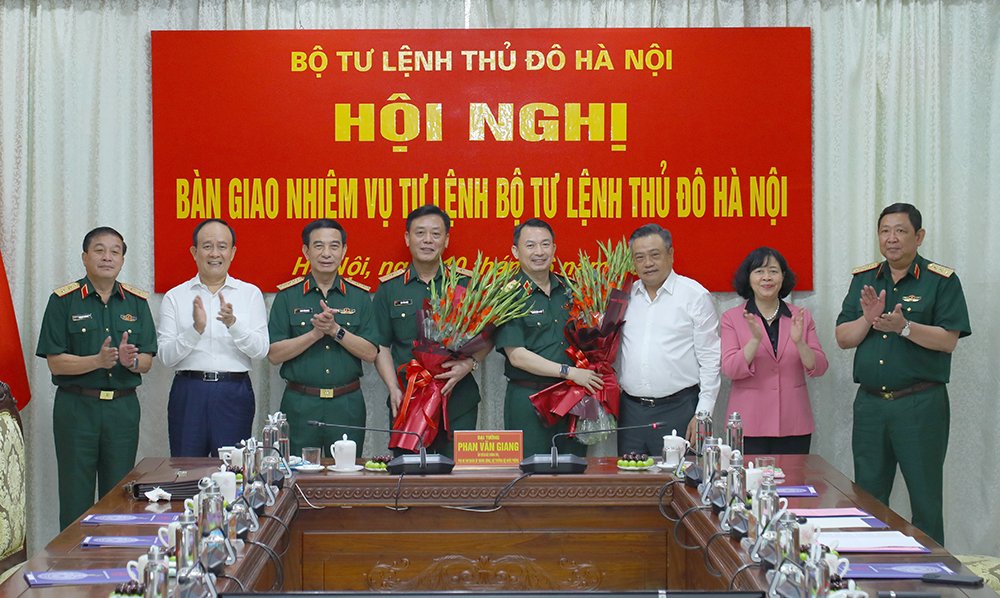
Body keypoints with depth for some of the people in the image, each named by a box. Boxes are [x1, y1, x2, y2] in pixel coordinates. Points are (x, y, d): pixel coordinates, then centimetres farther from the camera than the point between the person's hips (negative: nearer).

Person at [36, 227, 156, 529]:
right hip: (76, 406, -3)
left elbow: (147, 362, 7)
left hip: (123, 406, 3)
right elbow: (55, 363, -7)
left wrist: (130, 360, -16)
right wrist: (98, 360, -21)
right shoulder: (64, 300, -1)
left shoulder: (137, 301, 8)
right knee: (75, 497, 0)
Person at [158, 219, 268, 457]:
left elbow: (261, 350, -3)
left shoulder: (250, 294, 7)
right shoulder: (175, 297, 6)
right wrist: (196, 329, -16)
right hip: (188, 391, 0)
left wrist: (233, 323, -18)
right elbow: (166, 356, -1)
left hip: (234, 392, 0)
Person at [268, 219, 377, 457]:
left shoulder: (359, 296, 6)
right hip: (300, 403, -1)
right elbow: (274, 354, -4)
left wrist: (336, 330, -14)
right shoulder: (287, 295, 3)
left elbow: (370, 353, -1)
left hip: (347, 404, 1)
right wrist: (315, 333, -15)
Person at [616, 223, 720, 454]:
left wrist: (702, 414, -8)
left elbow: (710, 359, -3)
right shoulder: (625, 296, 11)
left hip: (677, 409, -4)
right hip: (630, 408, 4)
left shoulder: (695, 295, -1)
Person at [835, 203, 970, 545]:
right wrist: (869, 319, -13)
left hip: (921, 404, -5)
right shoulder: (864, 279, 10)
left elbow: (948, 340, -12)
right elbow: (843, 338, 6)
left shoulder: (941, 281, -3)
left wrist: (904, 327, -24)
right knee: (867, 497, 11)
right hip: (869, 402, 5)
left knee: (925, 499, 2)